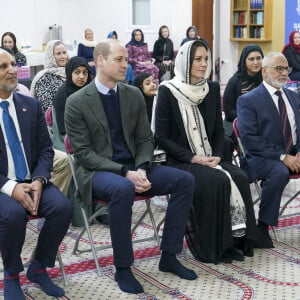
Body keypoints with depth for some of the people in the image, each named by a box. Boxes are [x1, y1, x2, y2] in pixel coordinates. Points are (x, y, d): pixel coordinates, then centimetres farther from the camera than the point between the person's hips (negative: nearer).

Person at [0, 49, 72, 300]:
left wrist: (38, 181, -13)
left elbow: (46, 149, 7)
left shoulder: (32, 106, 8)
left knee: (63, 206, -23)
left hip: (32, 182, 4)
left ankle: (38, 268, 2)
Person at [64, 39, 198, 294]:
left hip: (133, 167, 6)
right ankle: (122, 268, -22)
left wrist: (141, 169, -12)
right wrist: (124, 173, -22)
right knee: (123, 189, -39)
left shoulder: (134, 95, 7)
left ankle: (169, 256, -5)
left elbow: (145, 139, 9)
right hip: (97, 170, -5)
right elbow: (83, 152, -12)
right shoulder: (77, 102, -8)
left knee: (184, 180, -14)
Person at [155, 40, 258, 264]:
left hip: (210, 160, 5)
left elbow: (219, 130, 13)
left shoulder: (213, 89, 8)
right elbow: (162, 137, -8)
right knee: (217, 181, -29)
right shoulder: (168, 92, -7)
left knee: (240, 177, -22)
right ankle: (214, 246, -16)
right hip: (180, 162, -5)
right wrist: (192, 157, -17)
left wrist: (217, 155, -6)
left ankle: (235, 239, -11)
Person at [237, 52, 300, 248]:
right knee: (280, 172, -36)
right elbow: (249, 139, -11)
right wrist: (282, 156, -19)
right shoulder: (248, 100, -2)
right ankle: (262, 227, -23)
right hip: (262, 158, -6)